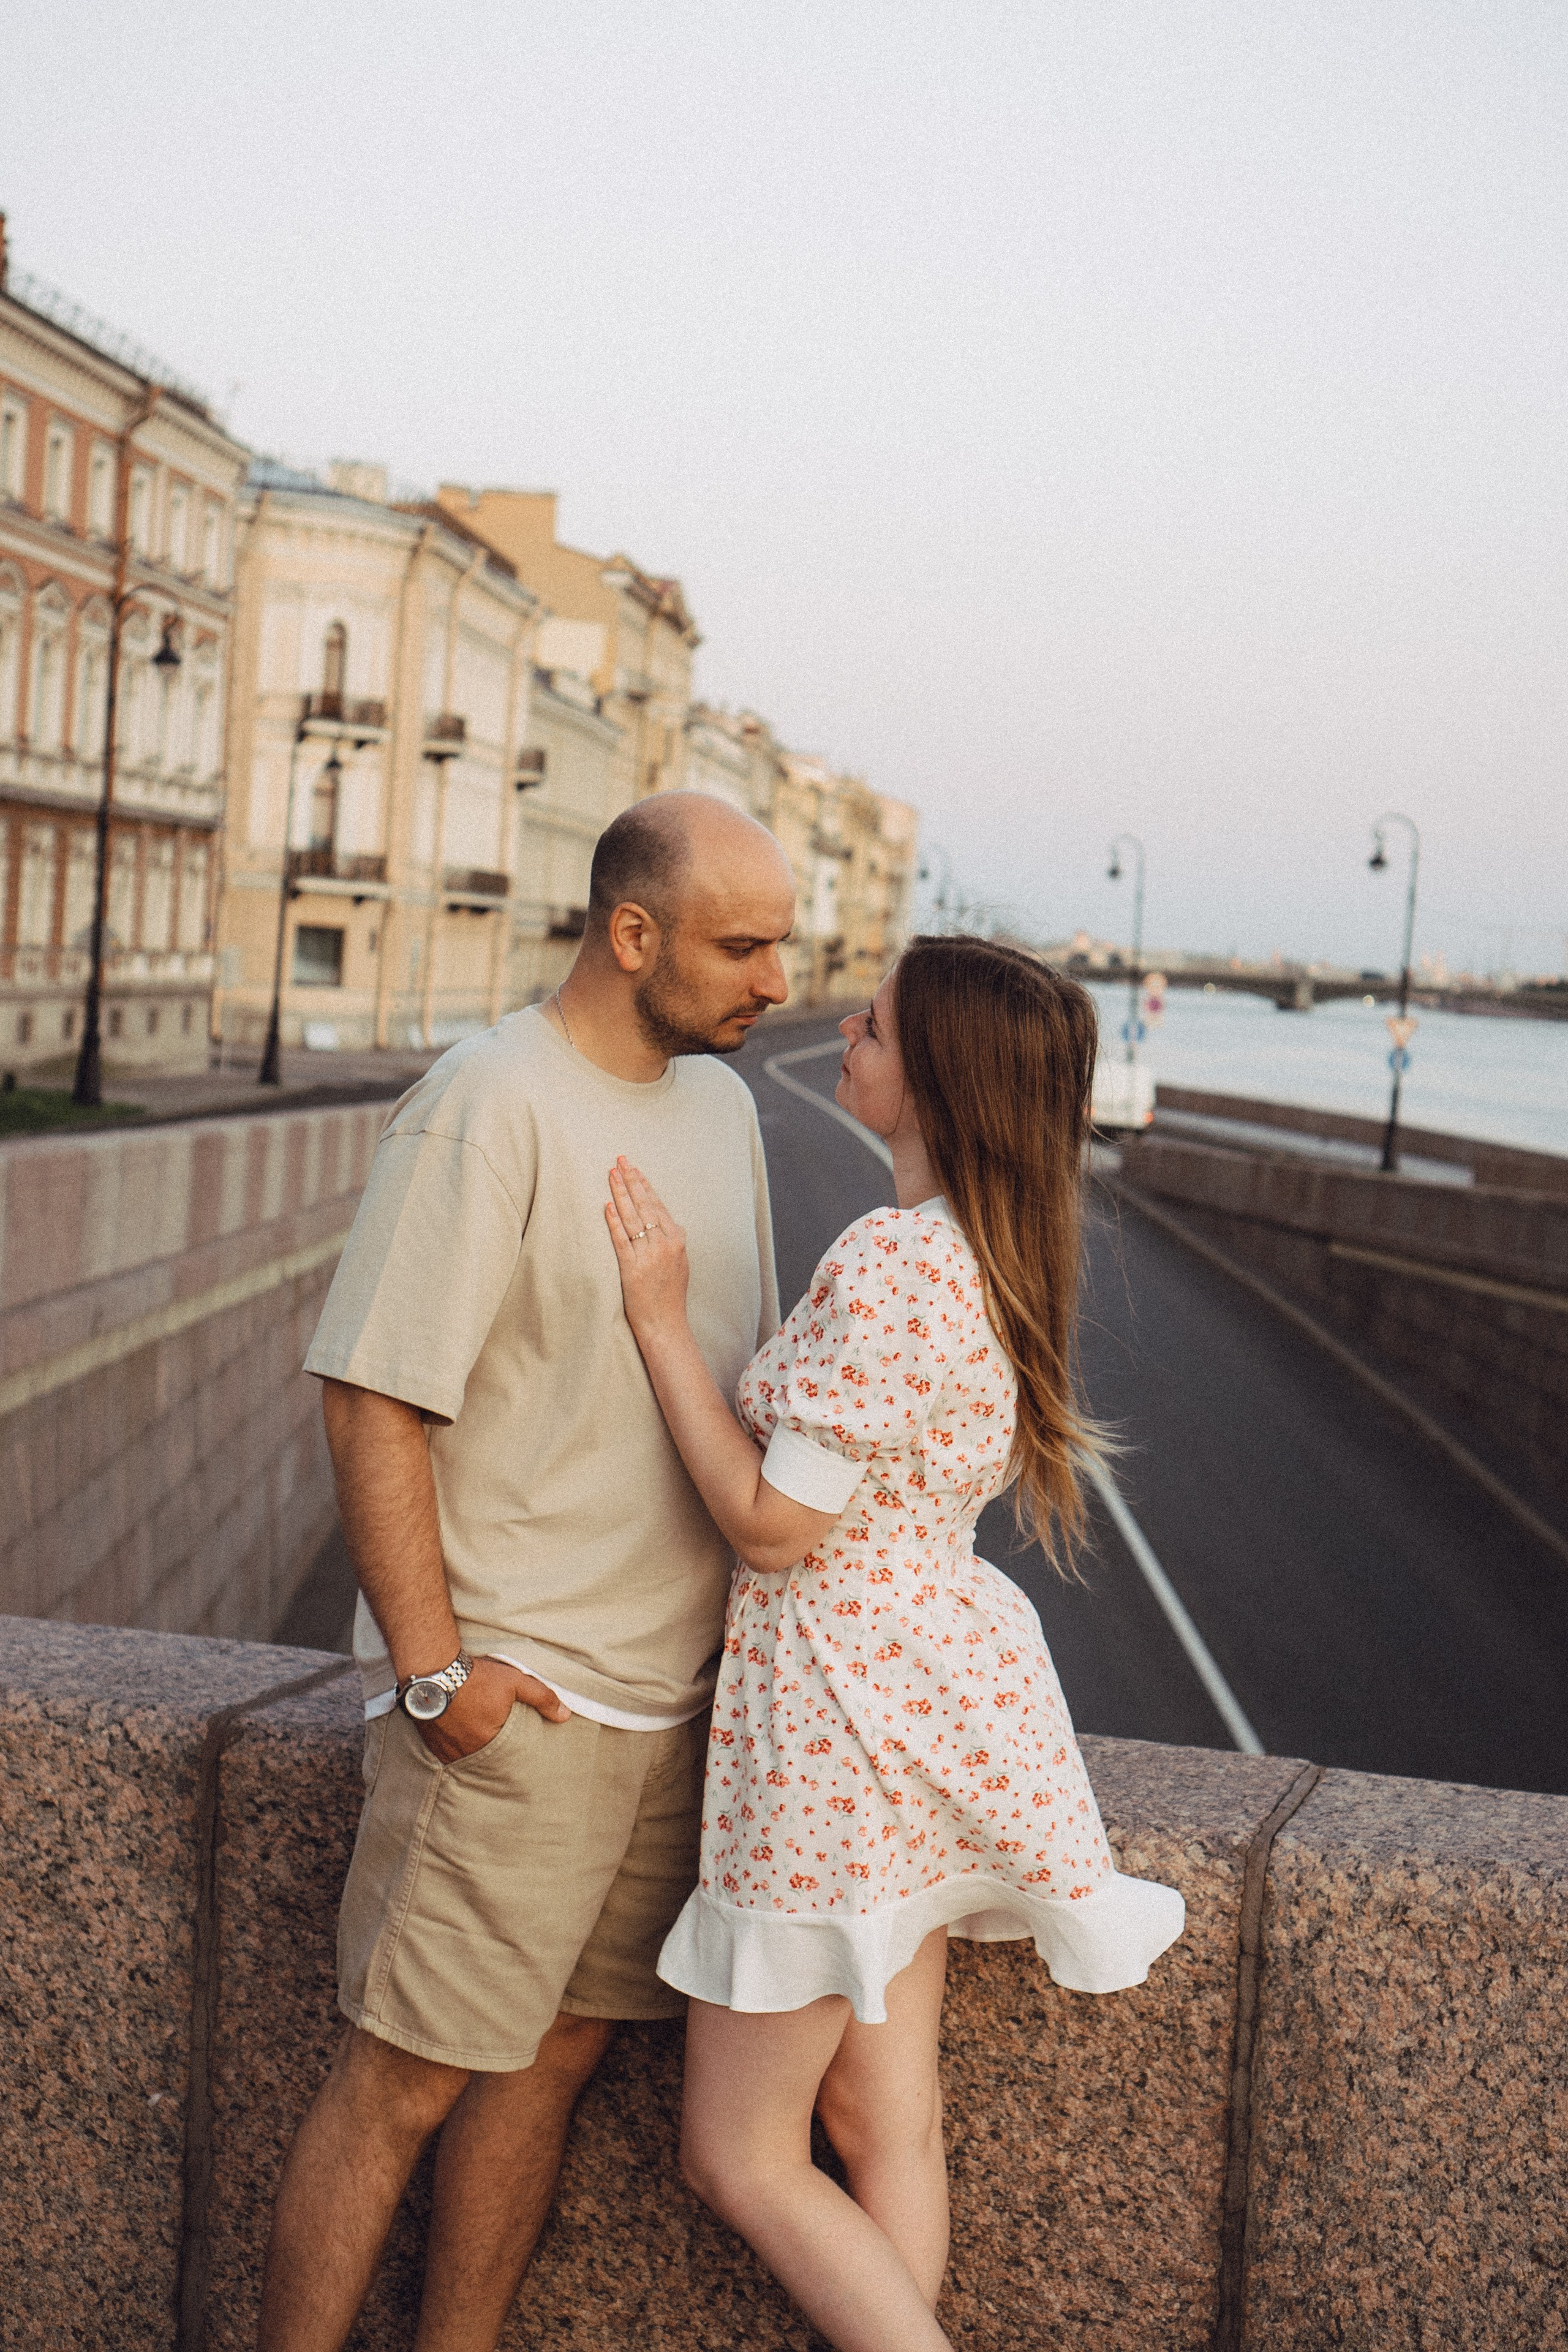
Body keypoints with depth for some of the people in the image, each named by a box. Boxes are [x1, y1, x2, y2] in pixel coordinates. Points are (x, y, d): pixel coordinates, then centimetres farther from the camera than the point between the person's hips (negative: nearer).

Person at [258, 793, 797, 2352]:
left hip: (673, 1688, 8)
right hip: (514, 1694, -7)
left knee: (552, 2054, 14)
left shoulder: (719, 1101, 11)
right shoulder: (491, 1101, -14)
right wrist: (433, 1669, -17)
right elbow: (372, 1399, -16)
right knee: (406, 2077, -1)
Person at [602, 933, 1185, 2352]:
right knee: (885, 2124, 16)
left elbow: (774, 1525, -20)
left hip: (844, 1700, -9)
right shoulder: (998, 1258, 7)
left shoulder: (888, 1264, -24)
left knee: (739, 2155, 5)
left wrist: (663, 1319, -16)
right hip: (936, 1666, 9)